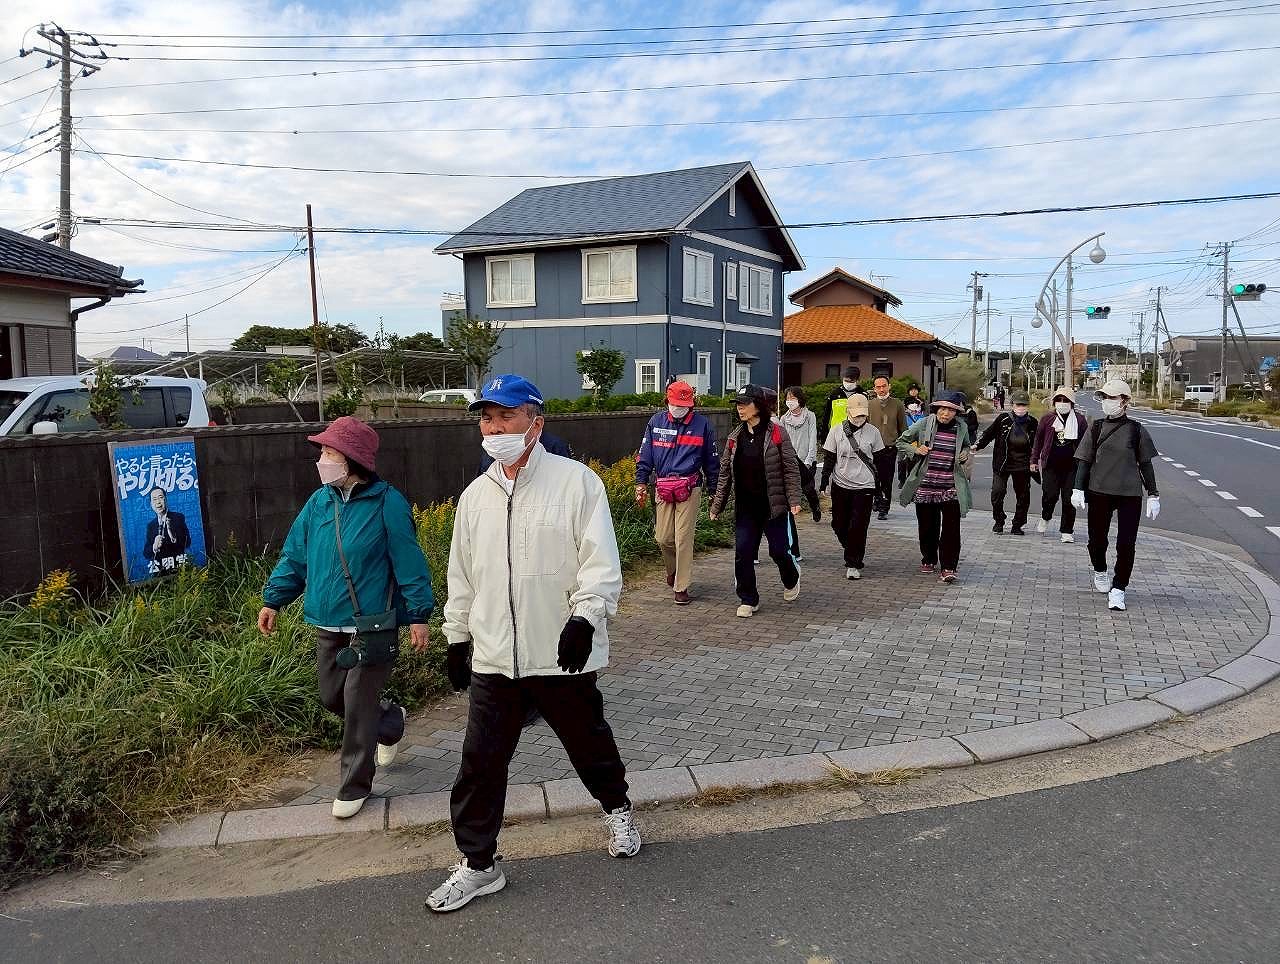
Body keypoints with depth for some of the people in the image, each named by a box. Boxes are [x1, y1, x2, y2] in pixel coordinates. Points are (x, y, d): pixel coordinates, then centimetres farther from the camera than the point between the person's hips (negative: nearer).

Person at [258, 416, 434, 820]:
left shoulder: (387, 503, -13)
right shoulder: (319, 502, 4)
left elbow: (409, 562, -12)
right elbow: (294, 556, 12)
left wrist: (419, 614, -13)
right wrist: (273, 600, 8)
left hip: (372, 626, -6)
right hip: (328, 626, 6)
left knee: (357, 708, 1)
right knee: (332, 698, 15)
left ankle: (354, 787, 18)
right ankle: (390, 721, 43)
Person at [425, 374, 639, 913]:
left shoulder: (576, 481, -9)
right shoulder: (475, 495, 8)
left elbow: (601, 562, -13)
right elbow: (462, 575, 16)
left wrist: (584, 617, -26)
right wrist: (456, 639, 17)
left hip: (563, 654, -3)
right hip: (493, 659, 4)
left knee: (589, 743, 16)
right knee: (481, 761, 5)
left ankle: (616, 808, 45)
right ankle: (477, 864, 21)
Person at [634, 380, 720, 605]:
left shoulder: (702, 424, 3)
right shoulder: (656, 422, 8)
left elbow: (711, 460, 10)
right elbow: (645, 456, 13)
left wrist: (714, 491, 10)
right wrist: (641, 483, 6)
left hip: (690, 488, -2)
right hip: (663, 488, 2)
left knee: (683, 538, -6)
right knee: (663, 537, 5)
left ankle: (681, 587, 4)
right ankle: (673, 570, 35)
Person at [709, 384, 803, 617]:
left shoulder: (776, 433, -7)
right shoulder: (735, 437, 6)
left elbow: (791, 468, -7)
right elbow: (725, 472, 10)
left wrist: (794, 499, -14)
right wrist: (717, 504, 10)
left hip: (773, 504, -4)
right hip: (745, 506, 4)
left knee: (778, 550, 5)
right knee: (743, 553, 0)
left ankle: (791, 580, 37)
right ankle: (748, 600, 14)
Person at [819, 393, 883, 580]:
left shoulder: (873, 432, 1)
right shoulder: (836, 432, 0)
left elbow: (878, 460, 7)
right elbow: (829, 459, 5)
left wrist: (878, 487, 8)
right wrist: (824, 480, -3)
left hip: (864, 486, -1)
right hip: (840, 485, 2)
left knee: (858, 527, -6)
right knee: (839, 525, 7)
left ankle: (853, 564, 5)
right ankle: (855, 555, 32)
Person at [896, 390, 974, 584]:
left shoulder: (961, 428, 3)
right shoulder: (924, 425, -2)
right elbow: (901, 442, 8)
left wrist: (965, 454, 2)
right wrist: (916, 450, -9)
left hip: (951, 488, 0)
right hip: (925, 486, 0)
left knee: (951, 528, -7)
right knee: (927, 526, 12)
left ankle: (948, 567, -3)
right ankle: (928, 560, 33)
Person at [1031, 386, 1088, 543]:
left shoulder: (1080, 419, 4)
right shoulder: (1047, 418, 3)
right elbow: (1038, 440, 11)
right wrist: (1034, 460, 11)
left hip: (1071, 466, 0)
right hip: (1051, 465, 0)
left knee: (1069, 499, 1)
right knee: (1050, 494, -7)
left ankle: (1067, 531, 13)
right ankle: (1045, 517, 25)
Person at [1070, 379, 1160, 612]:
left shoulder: (1136, 430, 1)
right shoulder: (1096, 427, 4)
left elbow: (1146, 464, 6)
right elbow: (1084, 460, 5)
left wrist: (1153, 495, 5)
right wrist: (1078, 489, -5)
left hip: (1130, 493, -1)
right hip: (1099, 491, 1)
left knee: (1126, 544, -5)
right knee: (1097, 539, 11)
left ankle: (1118, 589, 6)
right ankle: (1100, 572, 40)